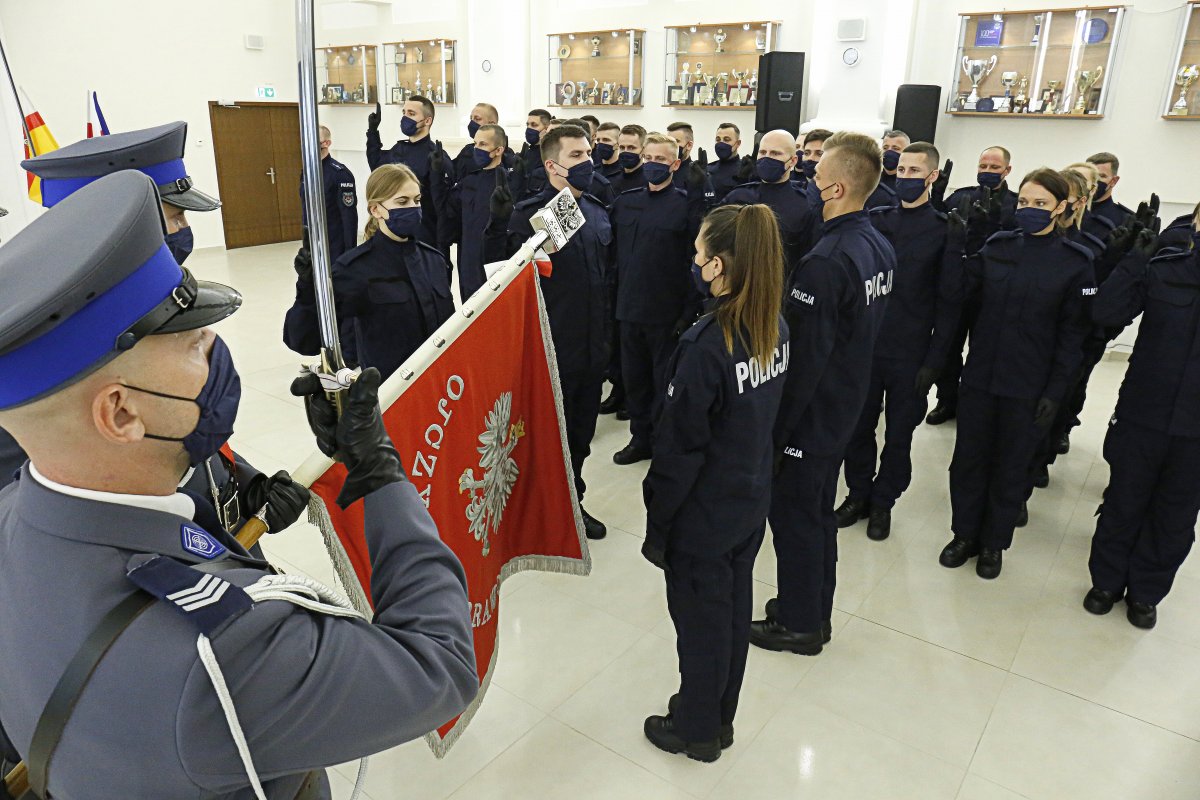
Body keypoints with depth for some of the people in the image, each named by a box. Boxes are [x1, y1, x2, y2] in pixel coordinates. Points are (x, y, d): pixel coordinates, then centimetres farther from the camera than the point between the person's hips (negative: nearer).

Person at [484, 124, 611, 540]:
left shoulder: (598, 212, 8)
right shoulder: (528, 215, -13)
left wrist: (604, 331, 16)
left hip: (592, 347, 6)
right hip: (549, 349, -6)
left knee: (581, 432, 18)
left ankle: (573, 501, 36)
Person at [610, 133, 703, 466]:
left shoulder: (687, 205, -7)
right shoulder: (625, 202, 8)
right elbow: (613, 251, 11)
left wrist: (690, 311, -15)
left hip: (667, 312, -5)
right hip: (630, 308, 5)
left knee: (665, 381, 7)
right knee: (634, 378, 14)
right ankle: (641, 438, 30)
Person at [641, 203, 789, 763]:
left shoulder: (705, 345, -28)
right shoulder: (776, 331, -4)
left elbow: (679, 446, -22)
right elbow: (766, 415, 5)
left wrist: (656, 521, -10)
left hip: (703, 514, -7)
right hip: (752, 501, 7)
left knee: (700, 620, 13)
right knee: (733, 608, 22)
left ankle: (697, 729, 35)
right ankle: (718, 715, 44)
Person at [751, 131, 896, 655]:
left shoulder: (825, 262, -26)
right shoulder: (879, 248, 4)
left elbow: (805, 356, -24)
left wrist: (776, 427, -17)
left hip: (808, 414, -9)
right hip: (845, 406, 9)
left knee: (793, 514, 7)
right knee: (818, 512, 21)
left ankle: (798, 623, 24)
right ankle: (814, 611, 37)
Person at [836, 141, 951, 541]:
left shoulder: (944, 231, -5)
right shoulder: (875, 220, 5)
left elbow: (948, 301, -6)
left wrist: (933, 360, -11)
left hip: (910, 354, -3)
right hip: (865, 344, 3)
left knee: (899, 434, 10)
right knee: (859, 426, 11)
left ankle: (882, 502, 27)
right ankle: (858, 494, 29)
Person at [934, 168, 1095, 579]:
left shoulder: (1076, 261, -7)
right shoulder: (997, 245, 1)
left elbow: (1073, 333, -6)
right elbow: (959, 293, -3)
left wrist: (1055, 391, -10)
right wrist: (955, 244, -11)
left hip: (1028, 386, -2)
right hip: (979, 375, 3)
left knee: (1010, 466, 12)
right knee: (968, 457, 12)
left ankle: (994, 542, 30)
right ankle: (965, 534, 30)